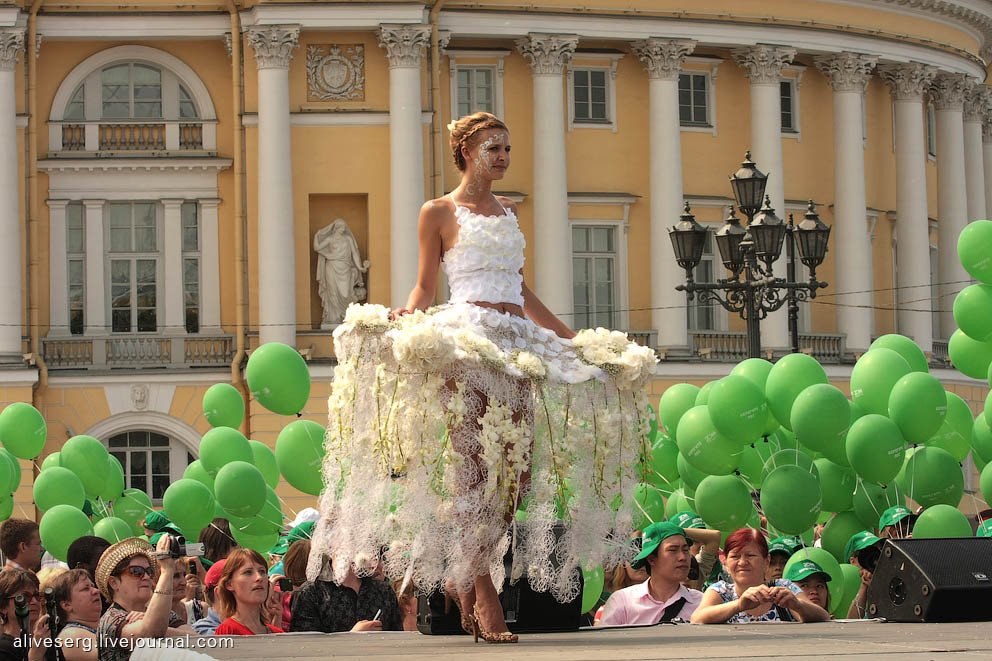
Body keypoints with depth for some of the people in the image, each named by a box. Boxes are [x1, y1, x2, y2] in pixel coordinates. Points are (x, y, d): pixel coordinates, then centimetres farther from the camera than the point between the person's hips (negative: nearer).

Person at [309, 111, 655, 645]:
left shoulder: (507, 211, 21)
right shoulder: (439, 212, 5)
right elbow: (425, 287, 4)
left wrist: (569, 335, 24)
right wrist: (408, 316, -17)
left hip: (518, 338, 7)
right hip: (466, 337, -6)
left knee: (517, 459, -2)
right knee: (472, 459, -13)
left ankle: (462, 576, 9)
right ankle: (485, 597, -13)